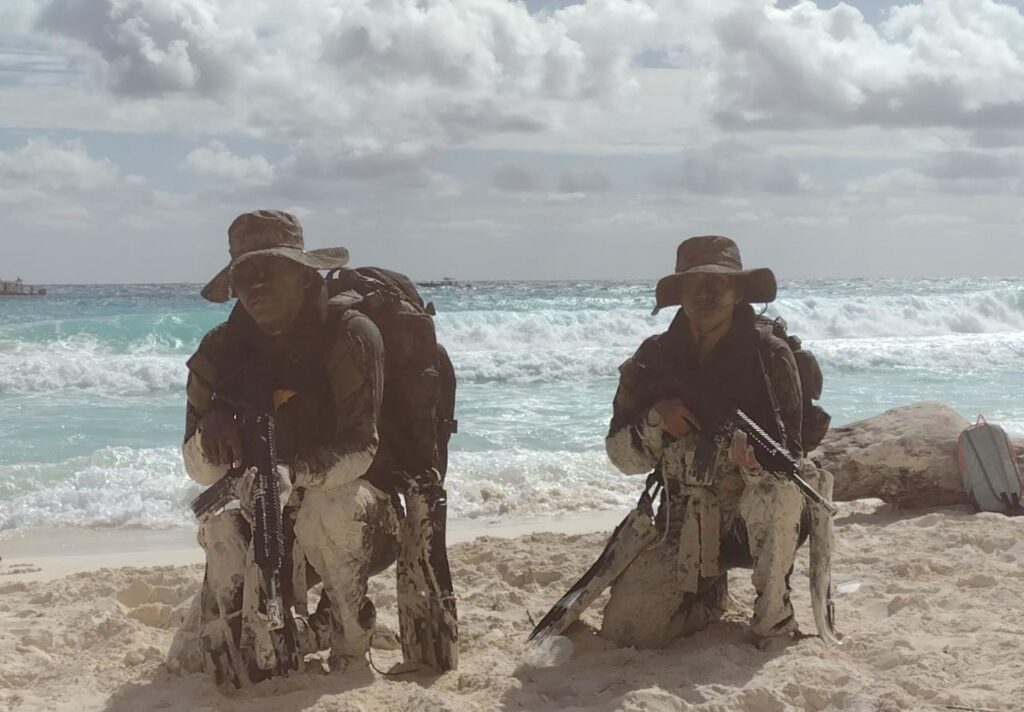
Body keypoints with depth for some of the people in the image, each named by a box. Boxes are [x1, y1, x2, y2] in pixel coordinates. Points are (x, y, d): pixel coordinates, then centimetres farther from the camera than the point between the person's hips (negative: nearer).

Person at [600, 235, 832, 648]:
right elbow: (621, 456, 1)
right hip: (687, 525, 3)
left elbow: (787, 457, -15)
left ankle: (773, 615, -15)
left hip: (758, 514, -3)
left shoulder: (769, 356, -10)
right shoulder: (654, 359, -1)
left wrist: (755, 460, -38)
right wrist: (655, 421, -20)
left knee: (781, 483, -37)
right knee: (624, 629, -11)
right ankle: (710, 593, 22)